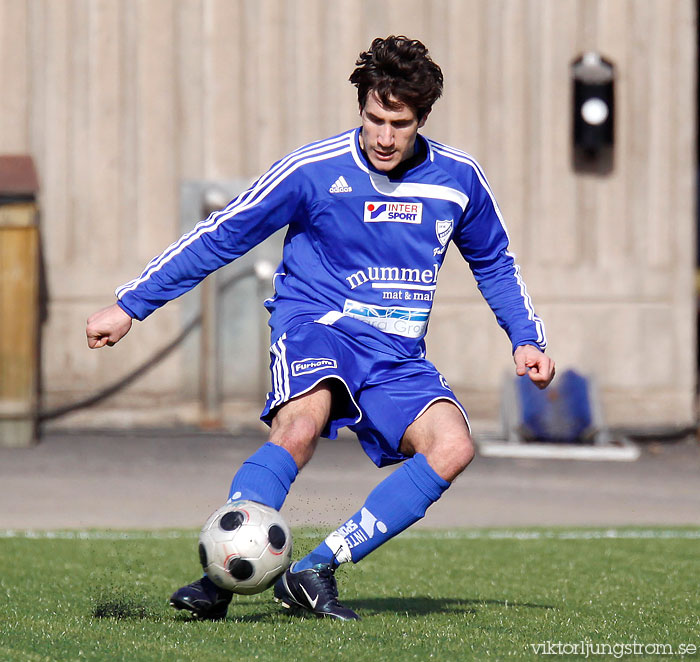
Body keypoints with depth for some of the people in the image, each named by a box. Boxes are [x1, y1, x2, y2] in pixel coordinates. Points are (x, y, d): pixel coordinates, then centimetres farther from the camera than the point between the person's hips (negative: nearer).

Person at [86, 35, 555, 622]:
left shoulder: (458, 178, 3)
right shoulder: (314, 170, -7)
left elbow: (494, 263, 23)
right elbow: (219, 237, 0)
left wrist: (527, 339, 12)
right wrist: (129, 305, 0)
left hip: (398, 353, 4)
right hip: (315, 326, -4)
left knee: (452, 446, -24)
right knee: (301, 424, -37)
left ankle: (316, 571, -22)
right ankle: (220, 578, -35)